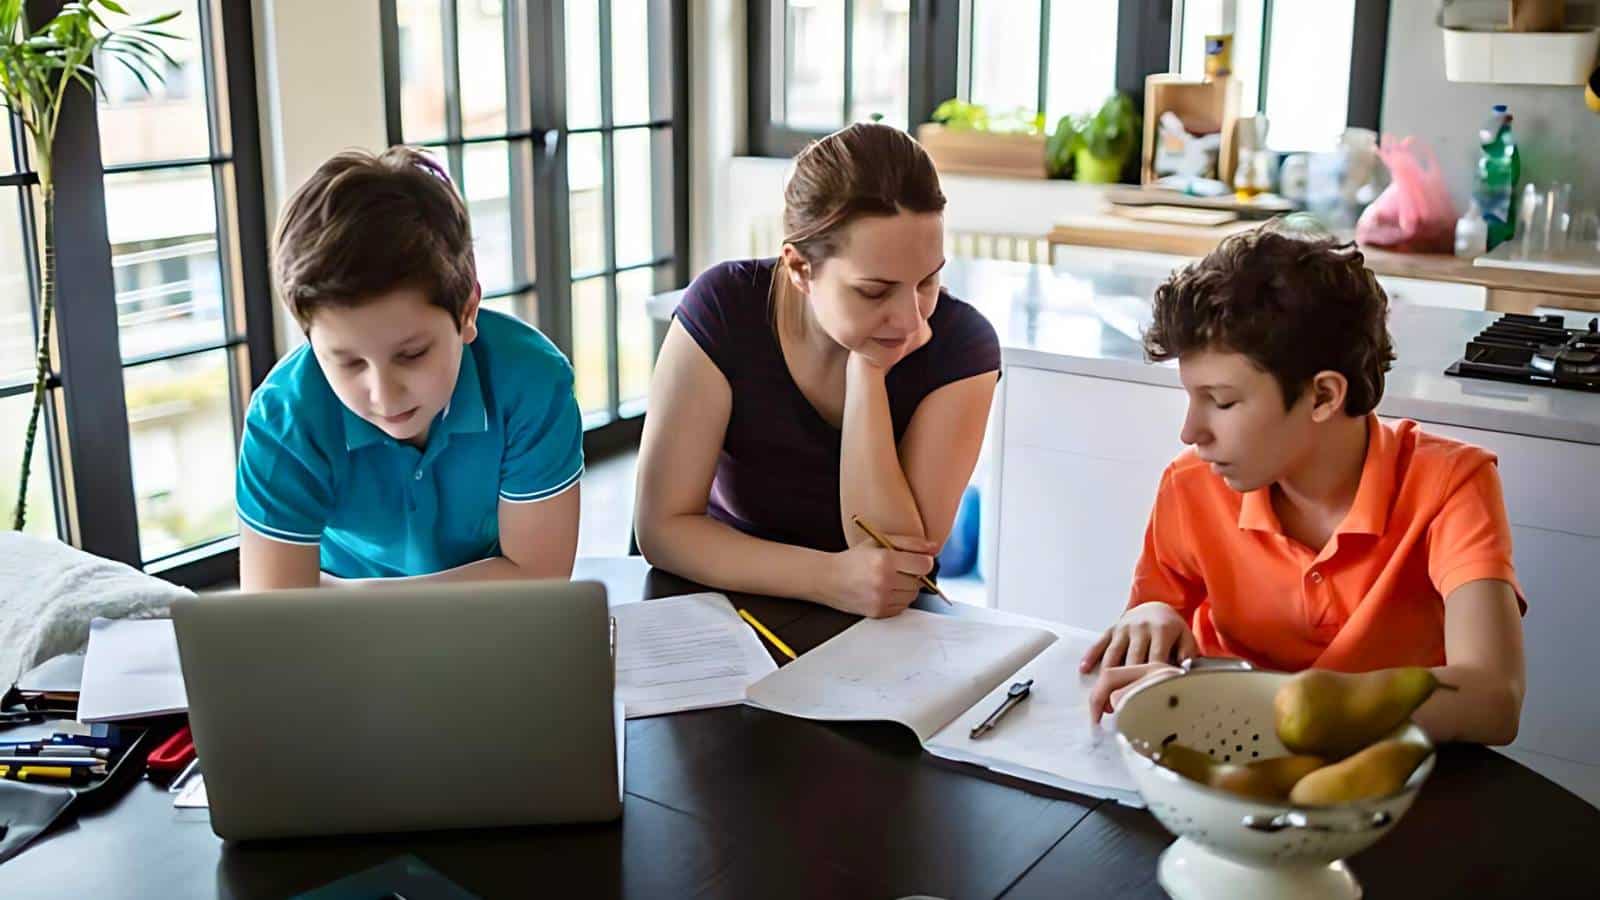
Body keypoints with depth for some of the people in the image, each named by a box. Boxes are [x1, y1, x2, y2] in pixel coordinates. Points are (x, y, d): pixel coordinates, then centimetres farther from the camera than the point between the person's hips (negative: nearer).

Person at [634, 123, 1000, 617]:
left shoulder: (961, 347, -14)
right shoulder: (725, 311, -15)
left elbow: (896, 568, -18)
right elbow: (662, 526, -15)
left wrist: (867, 372, -23)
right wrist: (830, 578, -27)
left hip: (881, 633, 0)